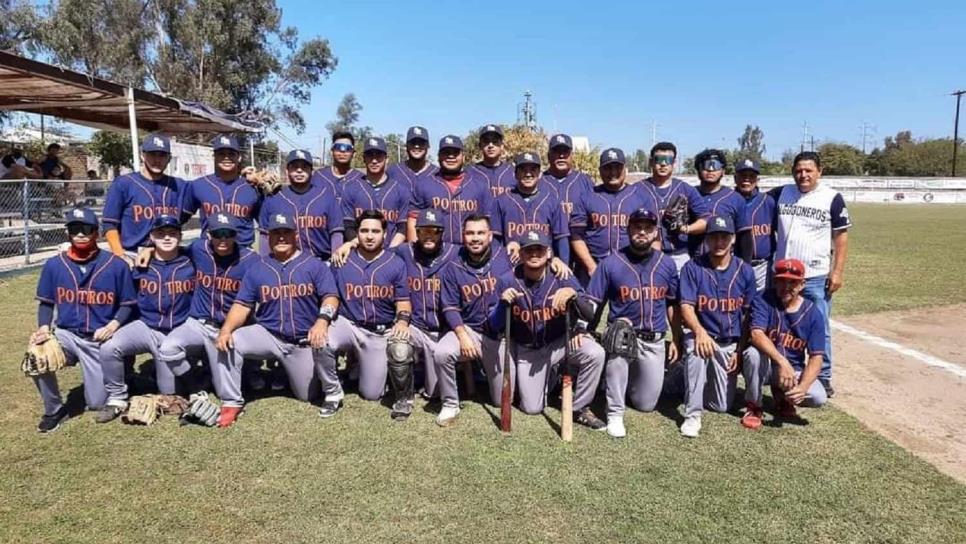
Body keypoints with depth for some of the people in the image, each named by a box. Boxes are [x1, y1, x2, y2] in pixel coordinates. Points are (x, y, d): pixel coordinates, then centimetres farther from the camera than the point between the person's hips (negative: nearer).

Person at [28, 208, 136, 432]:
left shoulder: (117, 265, -8)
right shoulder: (54, 265, -1)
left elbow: (128, 304, -1)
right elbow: (46, 303, 8)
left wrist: (113, 325, -19)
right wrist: (44, 328, -11)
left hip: (101, 341, -2)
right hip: (66, 335, 2)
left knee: (98, 404, -1)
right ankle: (54, 410, -4)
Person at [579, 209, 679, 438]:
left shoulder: (667, 264, 2)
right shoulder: (611, 262, -7)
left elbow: (673, 305, 12)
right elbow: (592, 303, -6)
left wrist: (675, 339, 10)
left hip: (655, 341, 3)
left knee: (646, 404, 4)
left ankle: (630, 380, 42)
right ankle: (615, 414, -22)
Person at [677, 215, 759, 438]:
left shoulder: (745, 271, 2)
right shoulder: (692, 268, -6)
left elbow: (748, 314, 4)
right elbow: (686, 306, -14)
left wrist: (740, 350, -5)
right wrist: (699, 331, -35)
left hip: (734, 342, 1)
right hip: (704, 336, -1)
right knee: (697, 349, -38)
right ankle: (692, 414, -22)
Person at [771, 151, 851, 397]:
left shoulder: (832, 198, -4)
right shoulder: (780, 194, 4)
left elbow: (841, 237, -2)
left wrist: (838, 271, -8)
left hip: (817, 277, -3)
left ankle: (823, 378, 14)